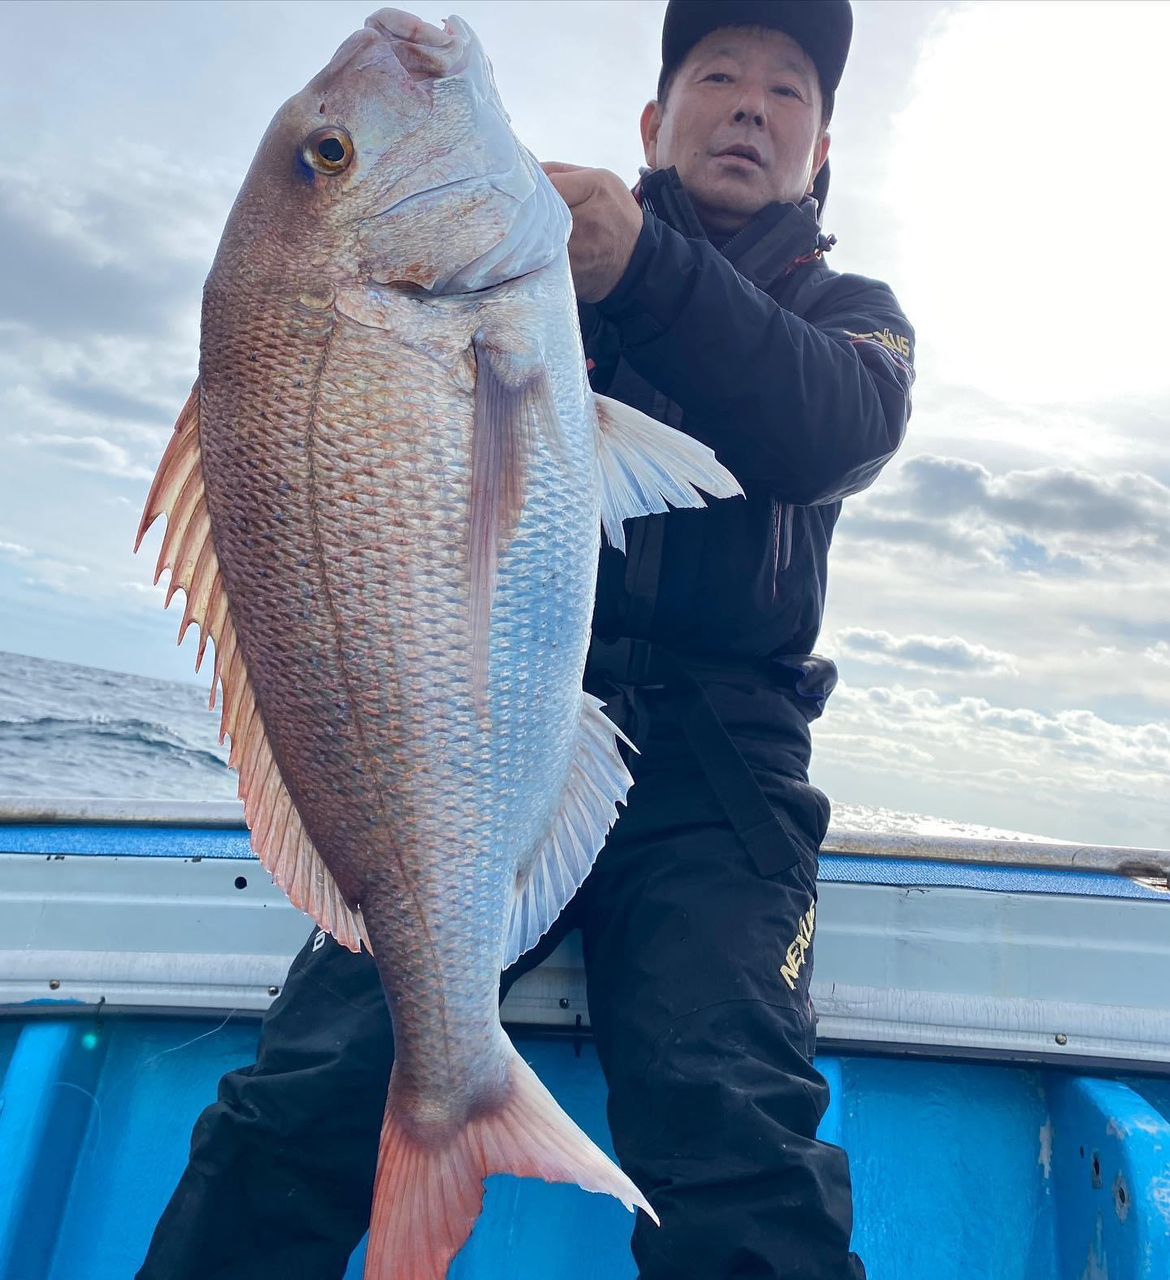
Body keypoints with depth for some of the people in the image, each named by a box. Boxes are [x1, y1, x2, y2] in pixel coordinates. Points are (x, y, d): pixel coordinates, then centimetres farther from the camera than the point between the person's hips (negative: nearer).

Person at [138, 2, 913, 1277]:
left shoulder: (851, 313, 19)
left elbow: (831, 434, -6)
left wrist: (642, 272, -21)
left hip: (708, 764, 0)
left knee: (735, 1142, -24)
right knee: (307, 1094, -17)